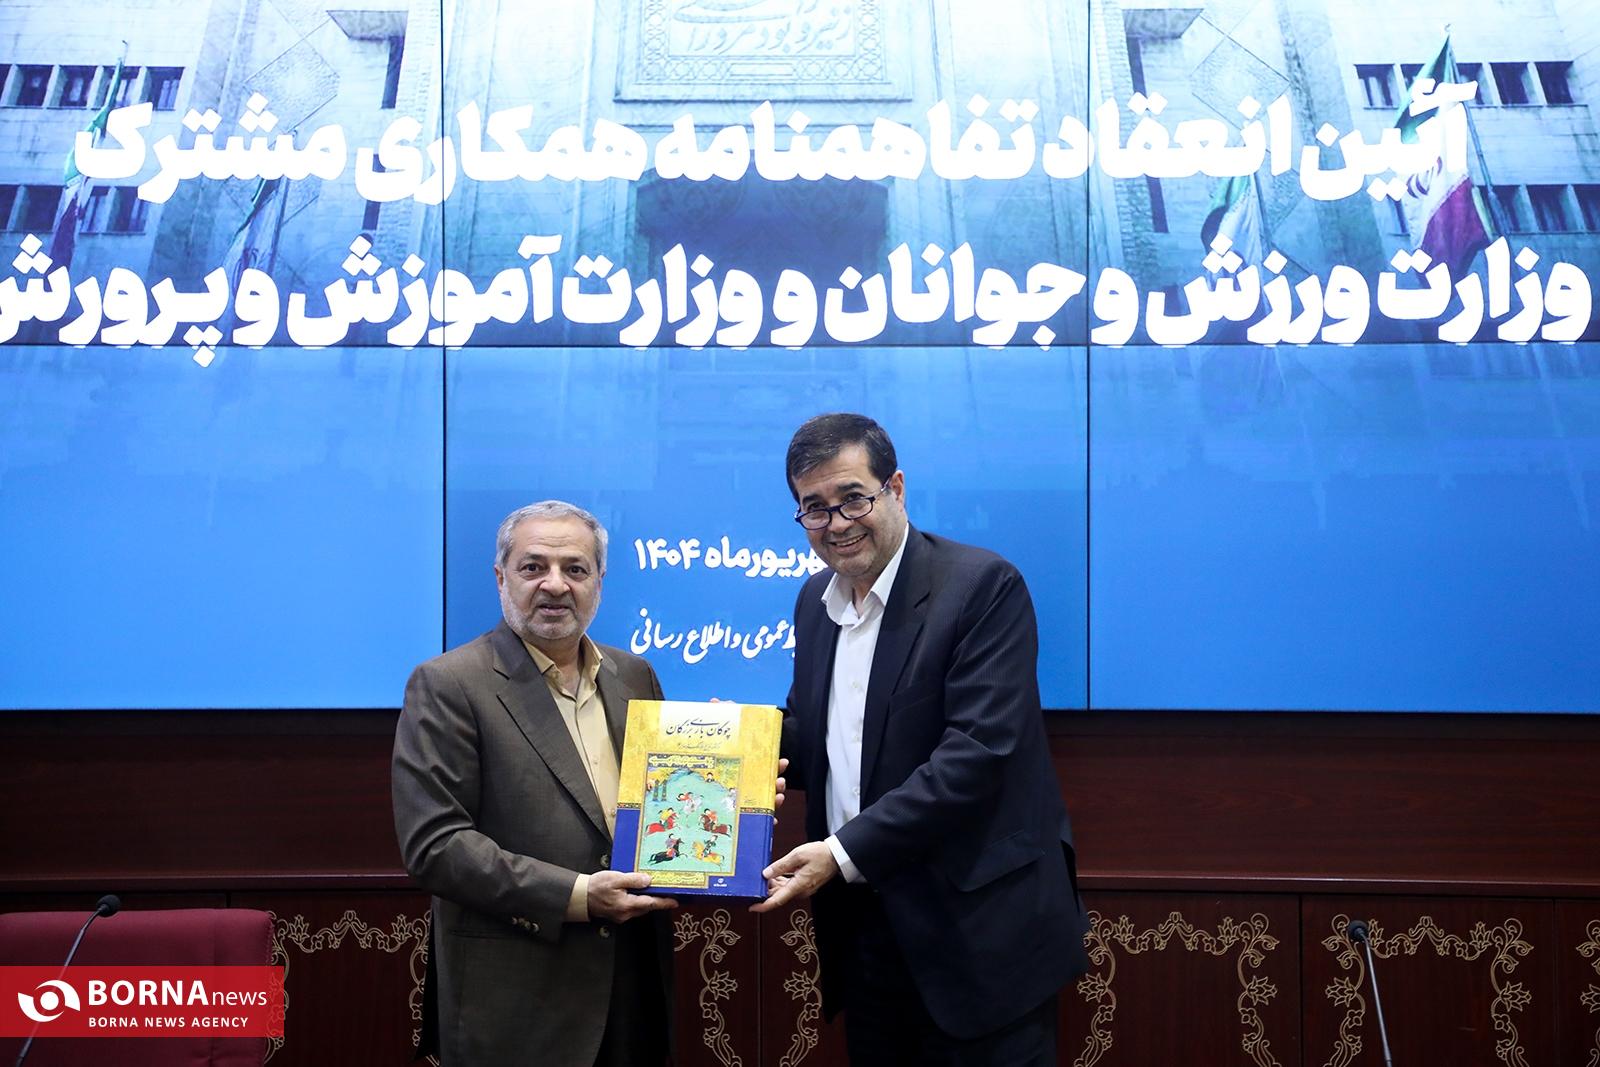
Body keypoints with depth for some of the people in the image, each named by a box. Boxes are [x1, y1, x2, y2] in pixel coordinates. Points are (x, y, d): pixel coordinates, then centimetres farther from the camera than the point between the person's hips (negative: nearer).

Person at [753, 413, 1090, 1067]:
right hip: (861, 928, 6)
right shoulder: (815, 599, 10)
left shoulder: (983, 585, -13)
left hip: (976, 932, -6)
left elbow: (978, 750, -22)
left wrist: (846, 852, -24)